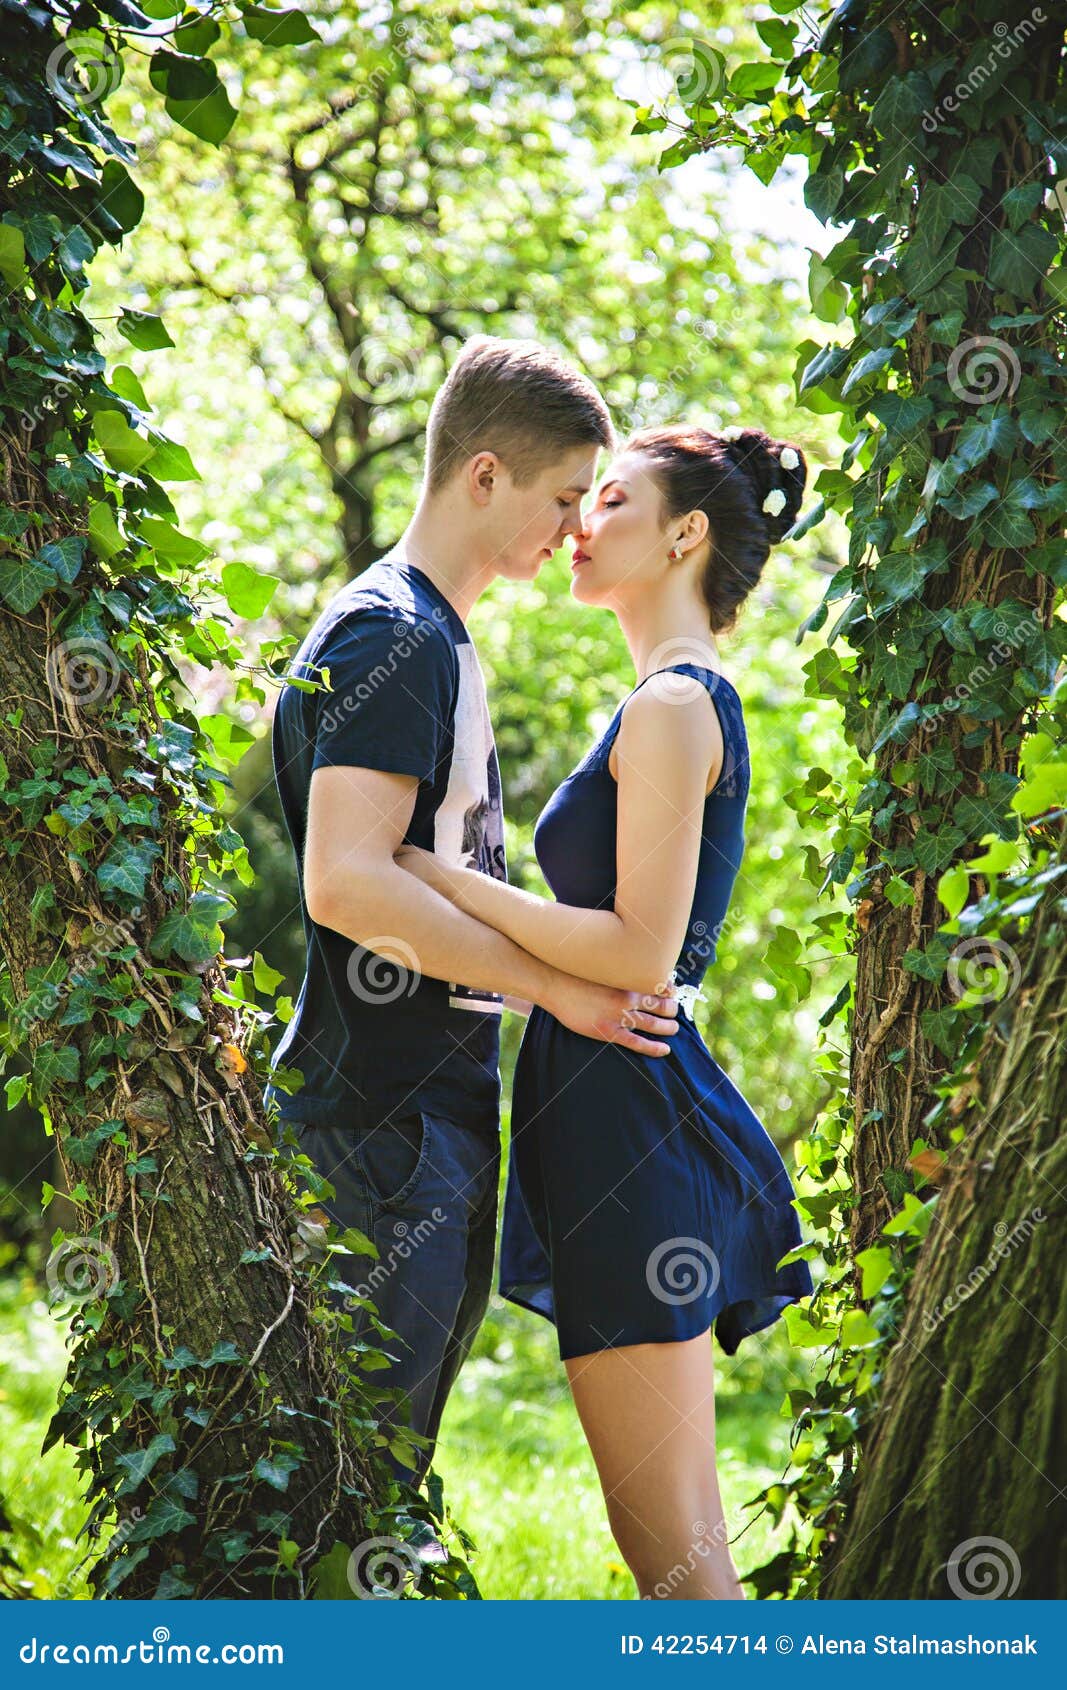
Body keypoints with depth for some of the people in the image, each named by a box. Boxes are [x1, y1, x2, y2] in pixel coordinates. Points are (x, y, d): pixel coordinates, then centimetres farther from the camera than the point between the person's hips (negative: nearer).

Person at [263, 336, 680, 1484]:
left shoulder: (432, 636, 18)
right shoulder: (391, 640, -14)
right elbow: (347, 882, -25)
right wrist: (561, 988, -19)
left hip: (437, 1107, 10)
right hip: (387, 1122, -10)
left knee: (393, 1448, 14)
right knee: (369, 1445, -7)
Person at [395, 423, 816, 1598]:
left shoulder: (672, 707, -12)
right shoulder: (689, 704, 19)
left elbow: (641, 951, -19)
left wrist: (437, 879, -15)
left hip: (632, 1127, -10)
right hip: (630, 1115, 10)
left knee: (668, 1545, -7)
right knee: (683, 1538, 12)